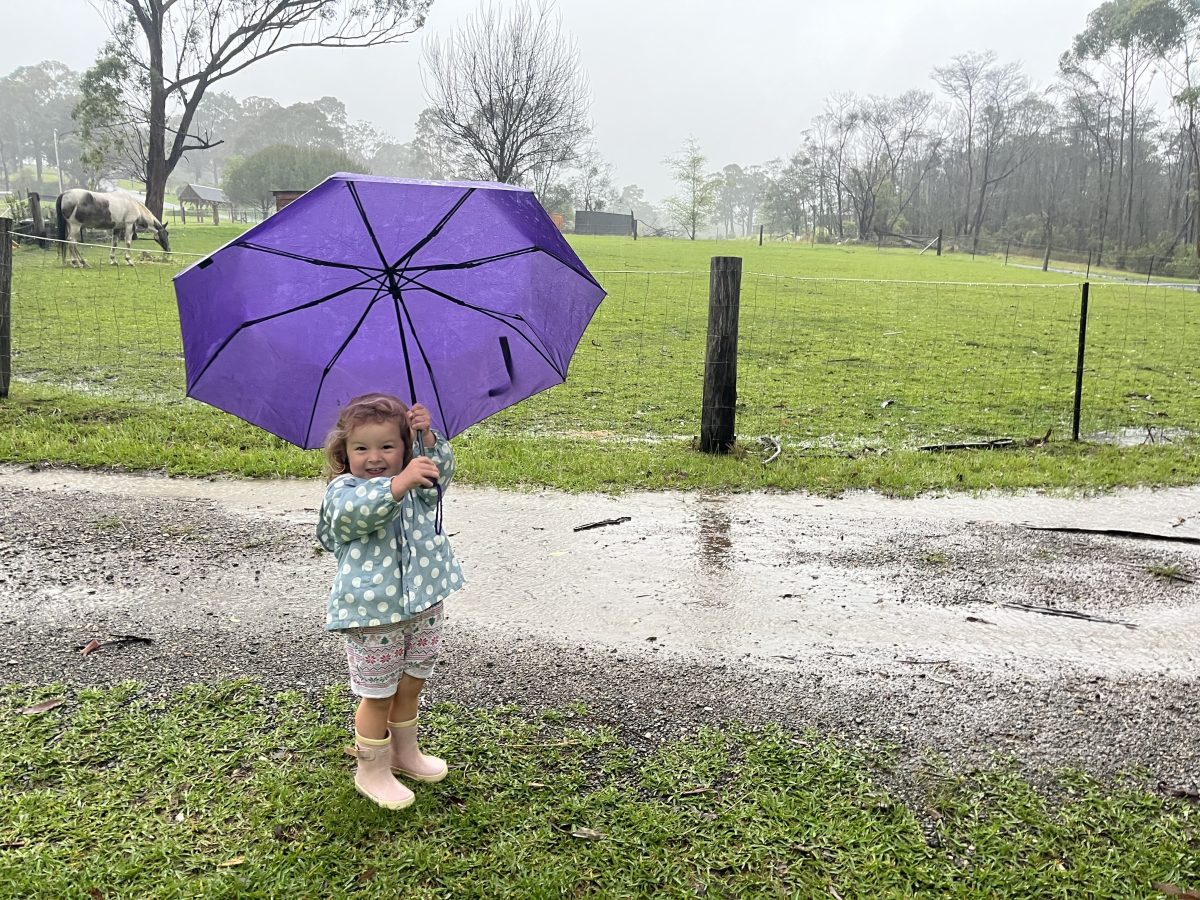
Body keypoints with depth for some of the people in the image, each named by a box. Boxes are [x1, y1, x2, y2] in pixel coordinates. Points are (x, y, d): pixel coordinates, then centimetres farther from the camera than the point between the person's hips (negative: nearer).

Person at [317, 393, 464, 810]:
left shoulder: (416, 486, 6)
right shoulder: (342, 491, -15)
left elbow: (441, 471, -1)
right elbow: (360, 510, -35)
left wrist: (428, 438, -16)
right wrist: (400, 483, -50)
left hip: (423, 604, 6)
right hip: (372, 615, -6)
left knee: (410, 685, 21)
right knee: (378, 695, 6)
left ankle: (405, 752, 42)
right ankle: (372, 771, 26)